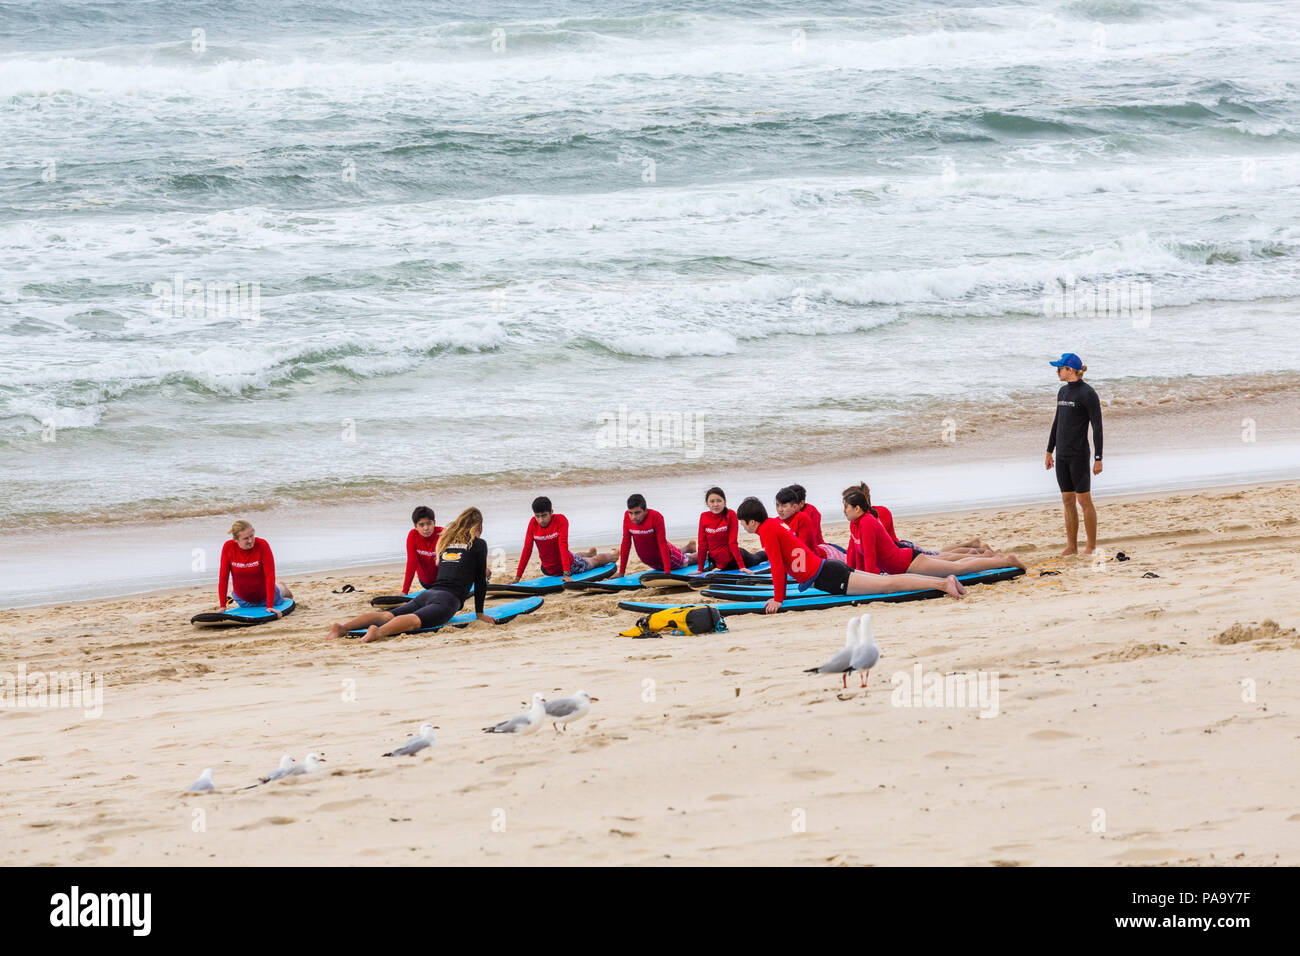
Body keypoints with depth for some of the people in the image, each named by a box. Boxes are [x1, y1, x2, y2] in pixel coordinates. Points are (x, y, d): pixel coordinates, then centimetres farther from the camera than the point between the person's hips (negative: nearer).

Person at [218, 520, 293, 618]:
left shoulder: (262, 545, -31)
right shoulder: (228, 547, -24)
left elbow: (270, 576, -31)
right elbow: (223, 577, -20)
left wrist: (270, 606, -34)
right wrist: (222, 605, -21)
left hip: (264, 597, -1)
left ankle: (281, 588, 57)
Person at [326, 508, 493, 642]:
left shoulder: (446, 539, 30)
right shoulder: (478, 544, 12)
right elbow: (480, 581, 13)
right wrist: (479, 613, 22)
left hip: (427, 594, 6)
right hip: (448, 599, -6)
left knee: (387, 615, -7)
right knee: (415, 620, -31)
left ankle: (343, 626, -30)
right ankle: (379, 631, -60)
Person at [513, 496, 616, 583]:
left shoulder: (561, 520, -27)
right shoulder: (533, 523, -17)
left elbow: (563, 546, -34)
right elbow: (527, 549, -14)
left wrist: (567, 574, -41)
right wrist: (518, 577, -17)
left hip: (570, 566, -3)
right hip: (549, 571, 3)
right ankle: (590, 553, 66)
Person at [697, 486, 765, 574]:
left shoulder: (730, 515, -23)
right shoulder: (704, 517, -14)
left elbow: (733, 542, -23)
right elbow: (702, 544, -9)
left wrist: (742, 567, -25)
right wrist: (700, 569, -8)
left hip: (733, 559, -3)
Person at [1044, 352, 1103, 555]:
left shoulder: (1087, 394, -11)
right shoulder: (1063, 392, 12)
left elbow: (1097, 427, -12)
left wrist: (1098, 458, -15)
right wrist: (1050, 450, 21)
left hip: (1079, 455, -8)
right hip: (1062, 455, 8)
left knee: (1084, 500, -3)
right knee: (1067, 501, 9)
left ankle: (1092, 546, 2)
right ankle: (1071, 546, 14)